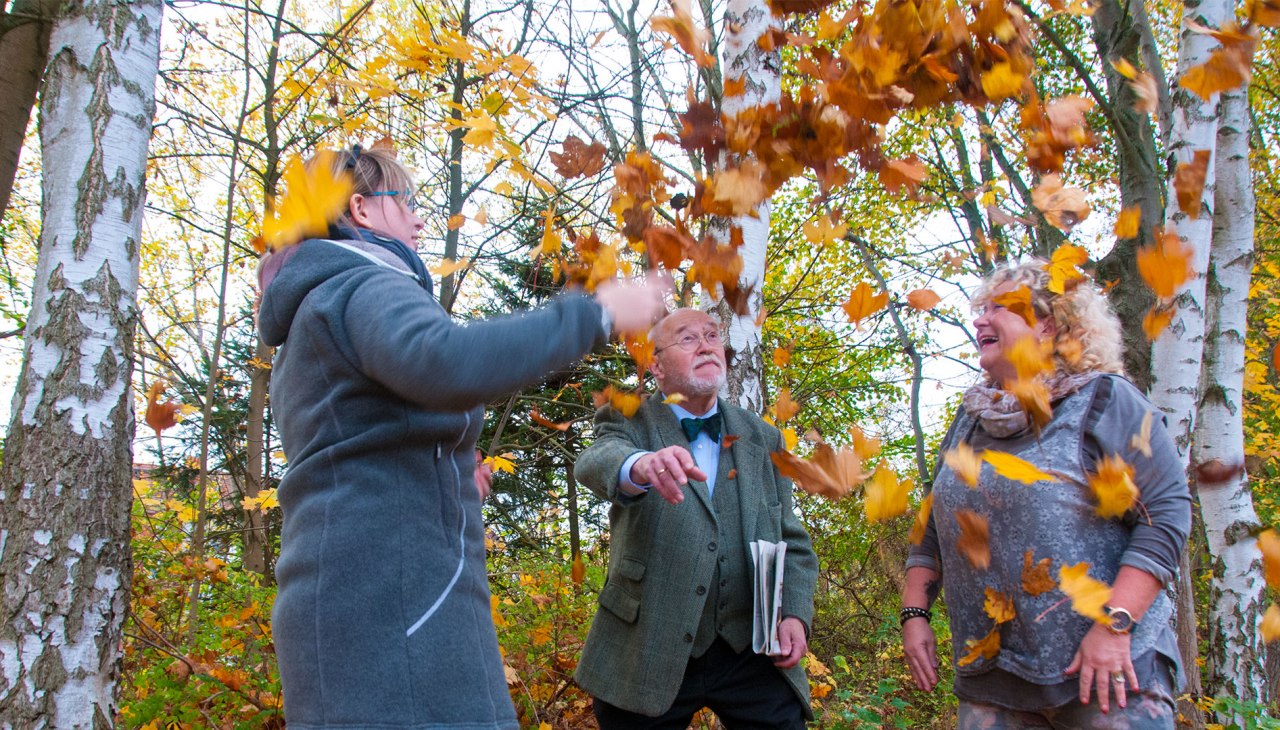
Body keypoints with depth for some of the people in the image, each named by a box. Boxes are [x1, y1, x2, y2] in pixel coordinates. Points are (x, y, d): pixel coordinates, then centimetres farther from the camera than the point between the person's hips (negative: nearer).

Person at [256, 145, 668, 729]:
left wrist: (447, 478, 24)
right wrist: (593, 313, -24)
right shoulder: (367, 286, -6)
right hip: (391, 603, -10)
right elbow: (446, 364, -30)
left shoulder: (313, 310, 26)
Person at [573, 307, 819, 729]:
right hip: (649, 652, -2)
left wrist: (795, 614, -4)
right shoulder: (631, 424, 0)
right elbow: (597, 461, -24)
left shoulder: (762, 438, 10)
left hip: (751, 649, 3)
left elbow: (792, 542, 13)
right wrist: (641, 465, -46)